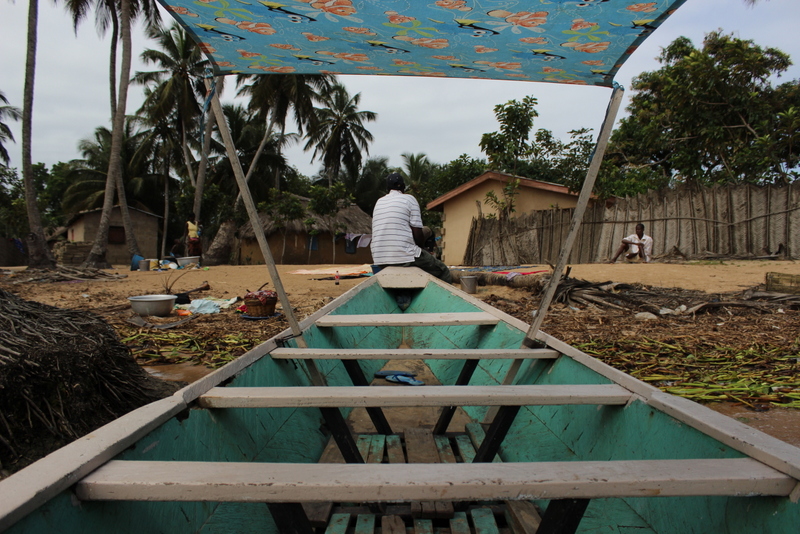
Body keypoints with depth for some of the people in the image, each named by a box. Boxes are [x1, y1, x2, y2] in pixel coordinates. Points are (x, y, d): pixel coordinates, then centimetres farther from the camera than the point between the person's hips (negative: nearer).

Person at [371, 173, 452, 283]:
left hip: (379, 261, 7)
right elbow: (418, 234, -6)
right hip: (405, 257, -6)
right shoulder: (409, 199, 0)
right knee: (444, 272, 9)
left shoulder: (379, 202, 16)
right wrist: (421, 245, 15)